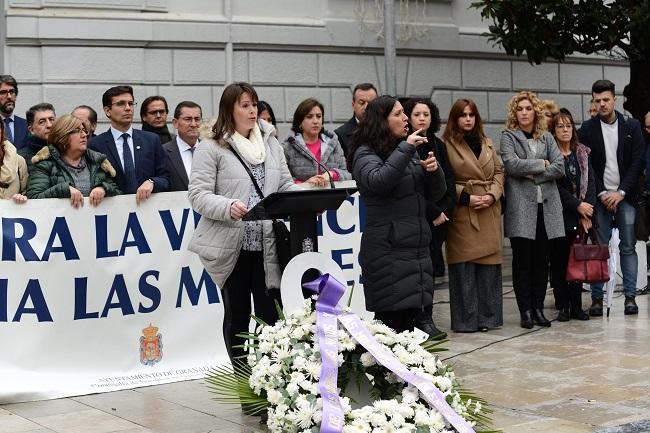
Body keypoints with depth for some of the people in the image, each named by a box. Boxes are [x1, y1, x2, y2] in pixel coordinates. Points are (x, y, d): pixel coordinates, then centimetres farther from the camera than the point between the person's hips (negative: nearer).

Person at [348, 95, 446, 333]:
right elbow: (379, 182, -24)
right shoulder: (365, 153, -3)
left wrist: (433, 171, -3)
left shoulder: (409, 152, 16)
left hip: (416, 246, 7)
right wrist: (406, 148, -18)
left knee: (411, 318, 7)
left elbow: (436, 194, 17)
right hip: (387, 249, -7)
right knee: (391, 320, -8)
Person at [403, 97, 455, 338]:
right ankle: (422, 320, -3)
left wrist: (444, 211, -3)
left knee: (431, 268, 7)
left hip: (439, 217, 6)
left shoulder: (438, 145, 14)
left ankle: (426, 318, 12)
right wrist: (433, 212, -11)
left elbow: (449, 182, 11)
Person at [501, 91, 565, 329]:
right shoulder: (509, 137, 4)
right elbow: (512, 164, -12)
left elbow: (559, 167, 3)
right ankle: (526, 311, 3)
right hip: (521, 206, -3)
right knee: (522, 260, -2)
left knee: (542, 260, 4)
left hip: (546, 205, 3)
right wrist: (541, 164, -4)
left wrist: (534, 175, -8)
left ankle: (538, 308, 11)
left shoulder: (547, 137, 15)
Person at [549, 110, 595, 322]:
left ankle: (577, 306, 10)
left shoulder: (582, 153, 11)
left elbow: (590, 181, 6)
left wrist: (587, 210, -6)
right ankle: (563, 307, 7)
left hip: (581, 215, 4)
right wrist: (578, 205, -12)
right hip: (559, 215, -4)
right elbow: (554, 185, -10)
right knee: (559, 261, 0)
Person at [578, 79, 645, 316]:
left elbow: (638, 161, 1)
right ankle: (597, 298, 0)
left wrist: (621, 192, -8)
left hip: (625, 196, 1)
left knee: (628, 247, 0)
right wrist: (601, 194, -8)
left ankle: (630, 297, 3)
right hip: (600, 196, 0)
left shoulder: (632, 126, 5)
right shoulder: (587, 129, 4)